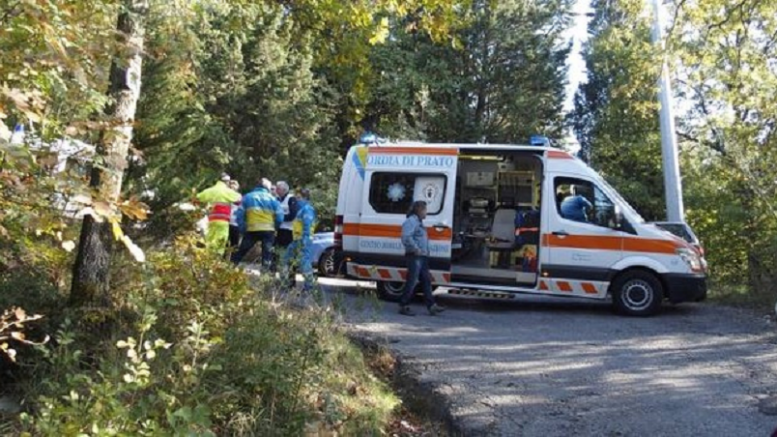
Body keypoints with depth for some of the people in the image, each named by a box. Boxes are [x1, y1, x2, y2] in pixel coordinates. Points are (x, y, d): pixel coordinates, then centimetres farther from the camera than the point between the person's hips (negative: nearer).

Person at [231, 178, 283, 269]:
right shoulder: (272, 199, 6)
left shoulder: (247, 197, 7)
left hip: (251, 230, 1)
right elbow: (279, 217, 2)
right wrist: (273, 227, 19)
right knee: (267, 255, 5)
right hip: (268, 230, -1)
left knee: (240, 252, 13)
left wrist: (243, 229, 10)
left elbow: (240, 215, 2)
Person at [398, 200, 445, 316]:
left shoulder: (419, 222, 20)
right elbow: (406, 237, -26)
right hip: (415, 256, -10)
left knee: (426, 281, 9)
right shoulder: (411, 221, -12)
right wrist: (416, 249, -22)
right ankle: (403, 306, 1)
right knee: (412, 282, -7)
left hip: (422, 257, 10)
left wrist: (425, 251, 17)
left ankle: (431, 306, 12)